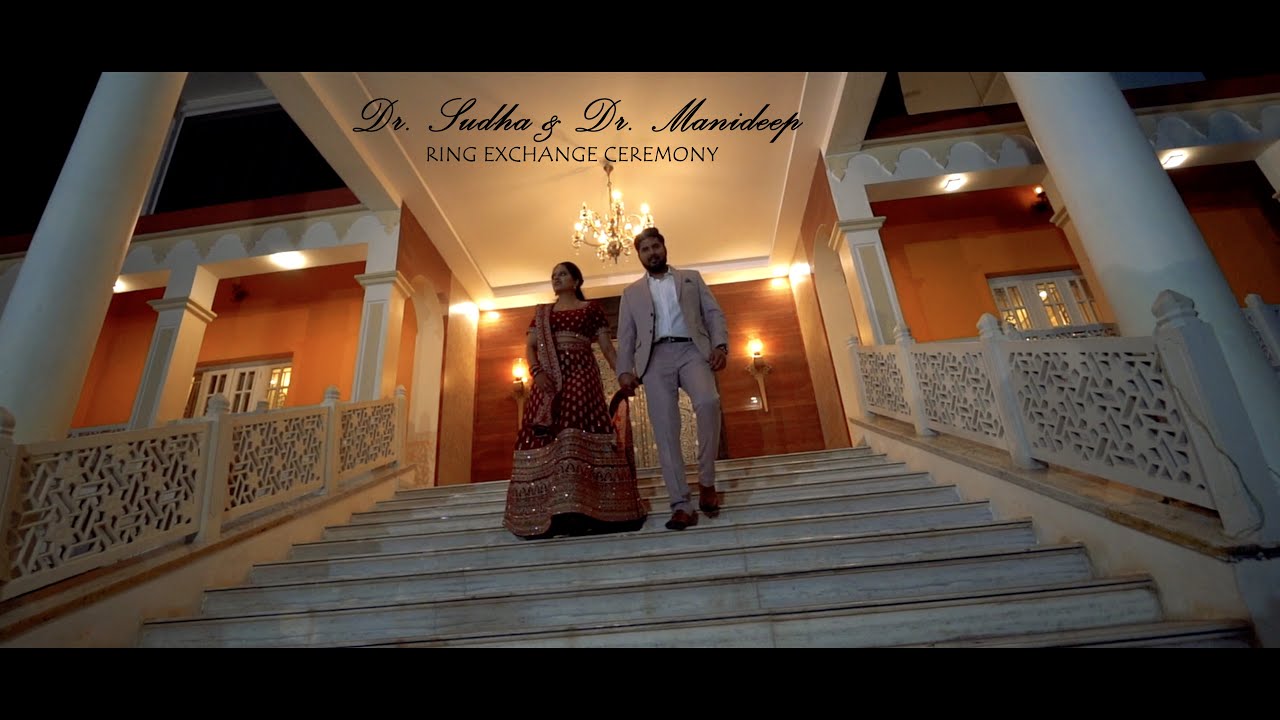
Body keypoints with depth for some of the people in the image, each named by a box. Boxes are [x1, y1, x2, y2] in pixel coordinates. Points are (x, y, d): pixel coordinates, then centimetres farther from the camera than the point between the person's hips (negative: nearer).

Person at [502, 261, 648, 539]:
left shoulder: (591, 308, 13)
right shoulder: (541, 312, 21)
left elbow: (608, 347, 8)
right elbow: (529, 347, 10)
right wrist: (536, 371, -10)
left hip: (580, 376, -3)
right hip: (548, 378, 3)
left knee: (581, 433, -16)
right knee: (545, 437, -7)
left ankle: (579, 511, -17)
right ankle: (546, 515, -5)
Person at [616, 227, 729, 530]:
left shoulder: (692, 277, 22)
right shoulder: (632, 292, 24)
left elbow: (714, 313, 12)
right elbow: (625, 336, 15)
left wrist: (720, 345, -6)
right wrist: (625, 370, -1)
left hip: (691, 350, -1)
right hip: (656, 358, 1)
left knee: (708, 402, -29)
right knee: (666, 431, -8)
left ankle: (706, 480, -13)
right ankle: (681, 505, -6)